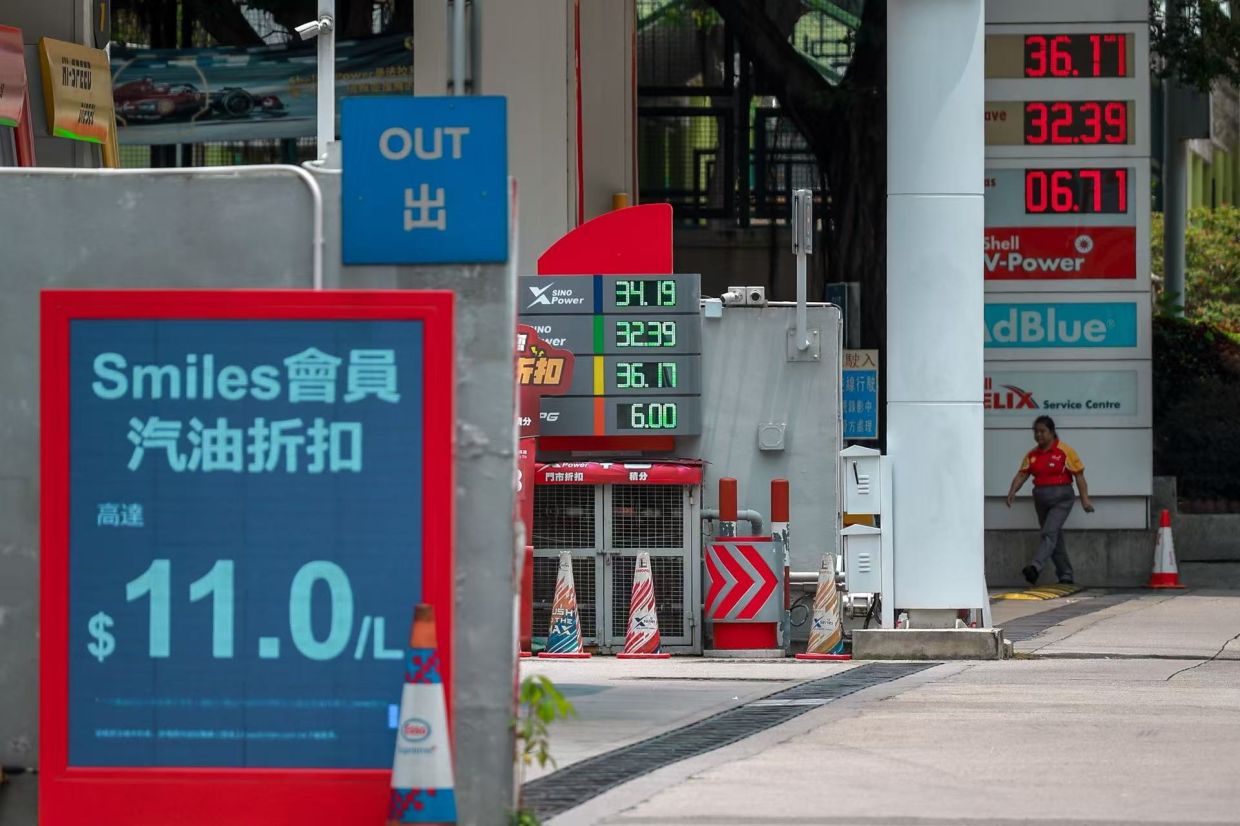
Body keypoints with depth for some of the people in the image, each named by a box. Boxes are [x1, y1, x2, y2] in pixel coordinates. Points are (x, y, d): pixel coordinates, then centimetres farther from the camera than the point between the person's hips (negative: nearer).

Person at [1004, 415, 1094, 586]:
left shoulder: (1065, 452, -6)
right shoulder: (1032, 455, 10)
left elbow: (1079, 476, -6)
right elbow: (1022, 474, 4)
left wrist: (1085, 499, -11)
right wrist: (1012, 491, -15)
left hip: (1061, 498, -6)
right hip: (1041, 498, 6)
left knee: (1050, 532, -21)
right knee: (1056, 538, 11)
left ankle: (1035, 568, -36)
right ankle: (1066, 576, 20)